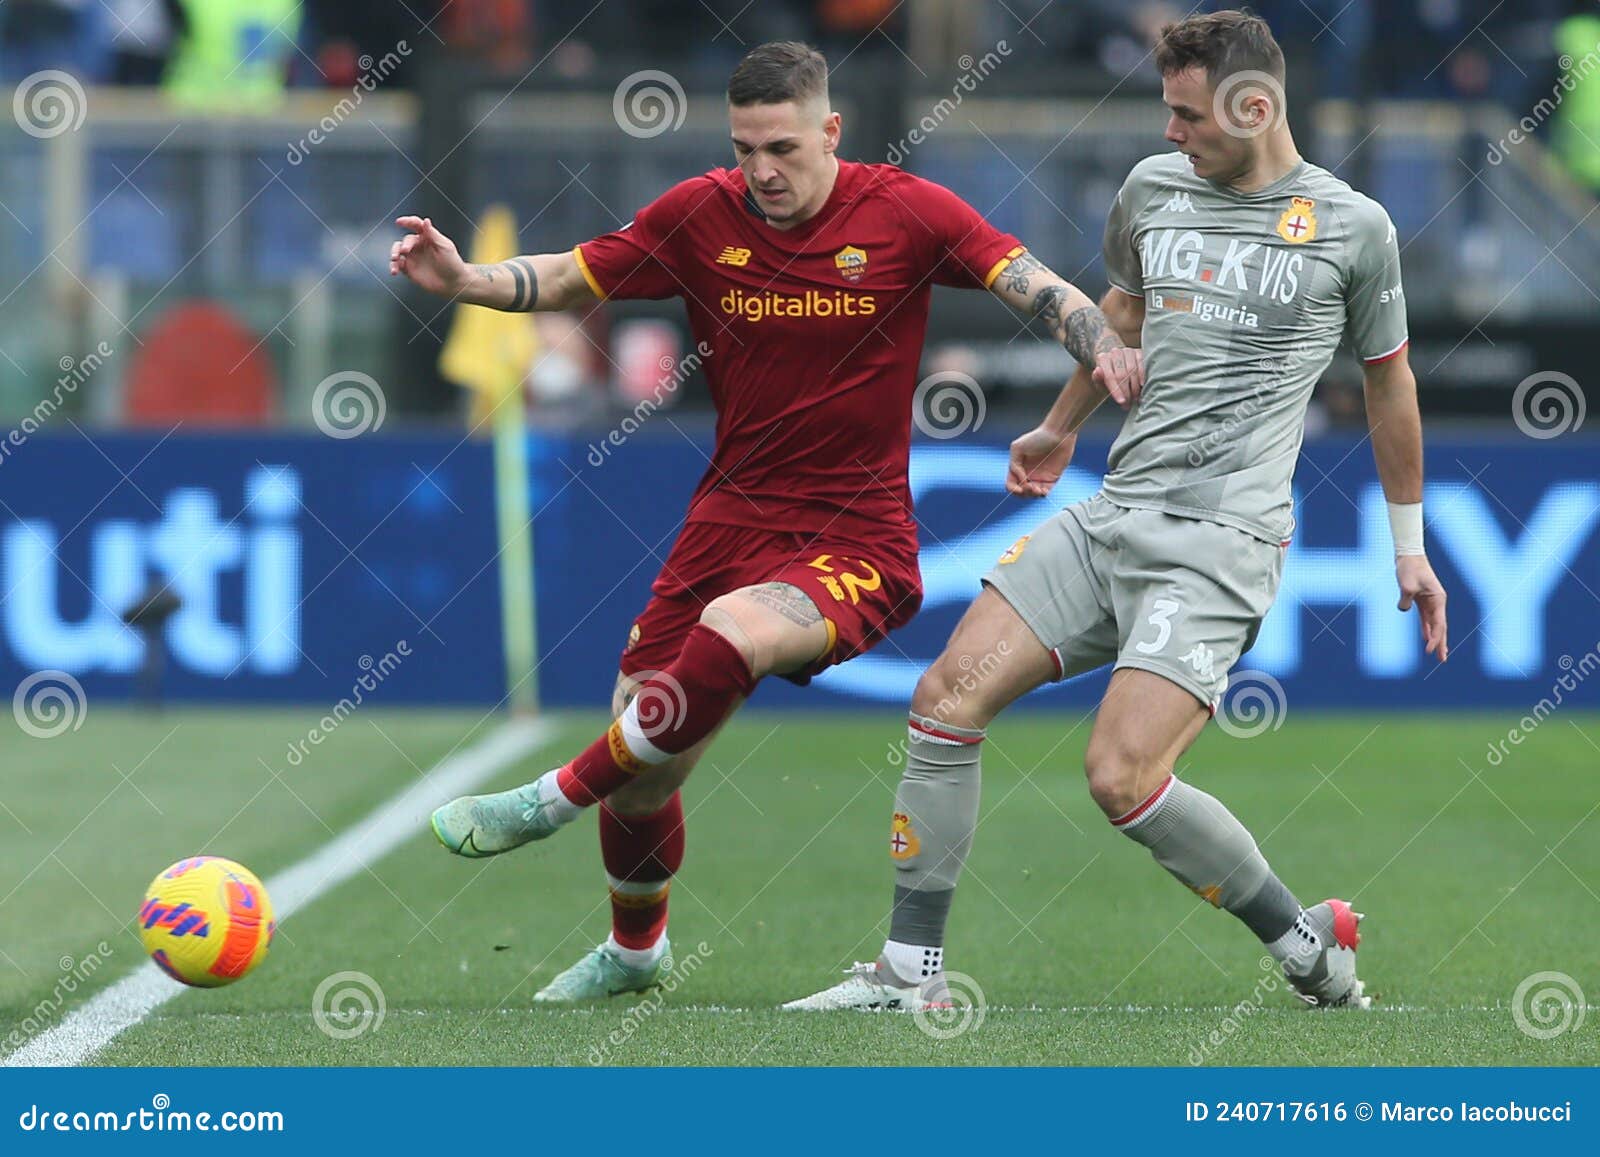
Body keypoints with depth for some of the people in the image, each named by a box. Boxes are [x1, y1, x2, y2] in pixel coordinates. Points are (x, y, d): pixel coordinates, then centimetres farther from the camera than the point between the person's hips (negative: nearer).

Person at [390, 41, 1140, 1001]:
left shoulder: (906, 212, -7)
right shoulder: (701, 215, 0)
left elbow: (1041, 291, -4)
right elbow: (567, 279, 7)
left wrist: (1110, 347, -23)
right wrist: (464, 280, -9)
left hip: (858, 542, -4)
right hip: (732, 518, 4)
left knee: (731, 632, -36)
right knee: (644, 773, 6)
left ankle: (555, 799, -15)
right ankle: (635, 950, 37)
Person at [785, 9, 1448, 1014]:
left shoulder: (1352, 225, -3)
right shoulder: (1153, 187, 10)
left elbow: (1389, 383, 11)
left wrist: (1410, 545, 17)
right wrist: (1062, 428, 42)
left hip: (1221, 543, -6)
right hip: (1113, 515, 6)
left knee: (1122, 777, -20)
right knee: (950, 694, -6)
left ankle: (1308, 944, 0)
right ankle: (912, 973, 2)